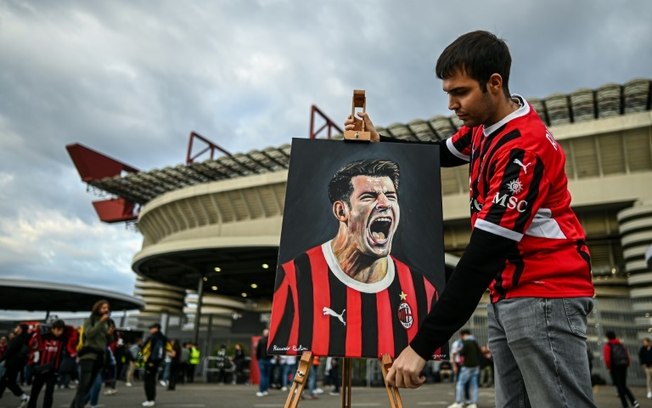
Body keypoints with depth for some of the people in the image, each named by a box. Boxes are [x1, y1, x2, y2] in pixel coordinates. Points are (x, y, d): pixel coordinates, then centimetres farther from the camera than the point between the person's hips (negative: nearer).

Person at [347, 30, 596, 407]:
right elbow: (439, 155, 24)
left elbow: (485, 255, -29)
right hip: (508, 292, 9)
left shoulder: (524, 147, -23)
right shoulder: (483, 125, 5)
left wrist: (424, 345, -28)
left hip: (545, 294, -9)